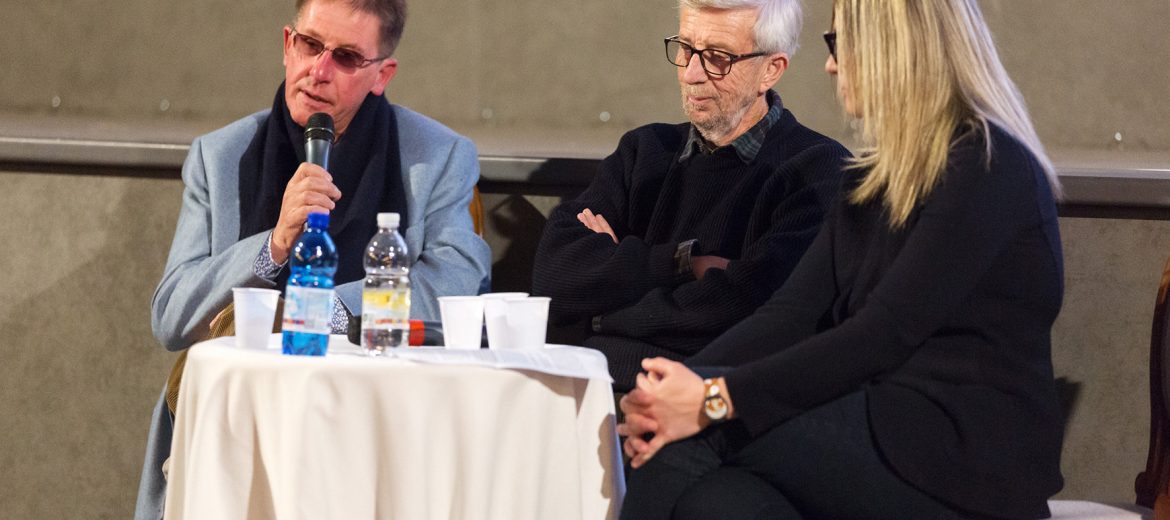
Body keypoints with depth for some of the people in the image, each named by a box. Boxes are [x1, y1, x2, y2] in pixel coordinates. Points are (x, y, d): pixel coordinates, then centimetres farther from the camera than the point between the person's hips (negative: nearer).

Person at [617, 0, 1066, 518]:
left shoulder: (989, 169, -10)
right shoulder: (877, 175, 18)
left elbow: (884, 336, -18)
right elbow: (795, 310, 7)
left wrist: (717, 399, -22)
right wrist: (681, 384, -11)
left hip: (973, 462, -7)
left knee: (691, 439, -21)